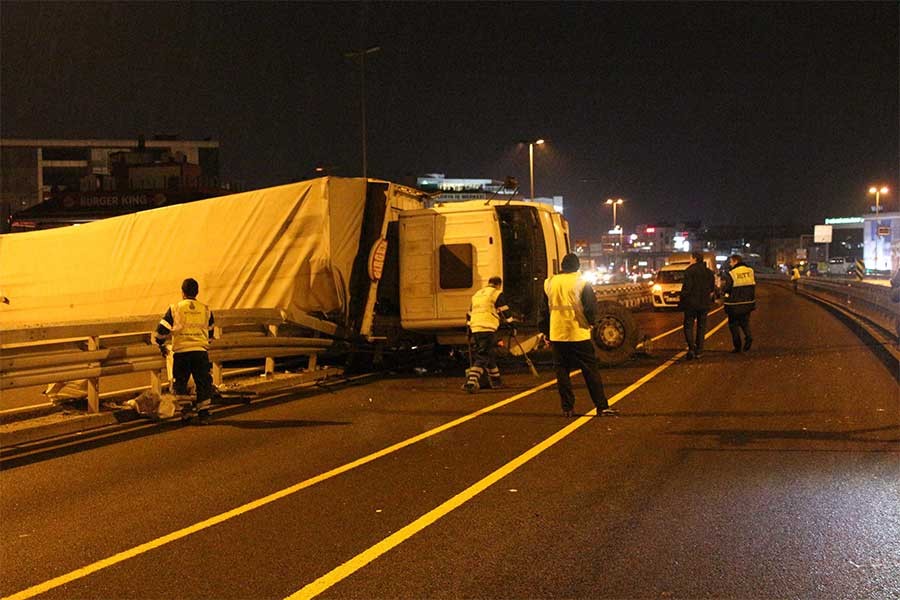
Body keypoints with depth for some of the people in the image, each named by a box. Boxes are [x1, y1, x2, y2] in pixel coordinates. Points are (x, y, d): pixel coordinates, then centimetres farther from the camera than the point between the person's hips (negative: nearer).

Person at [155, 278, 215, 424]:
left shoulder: (175, 309, 1)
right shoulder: (206, 310, 9)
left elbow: (161, 329, 0)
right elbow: (210, 331, 22)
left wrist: (161, 346, 16)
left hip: (181, 351, -1)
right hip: (201, 351, 1)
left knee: (180, 383, 13)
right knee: (203, 383, 7)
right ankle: (203, 414, 4)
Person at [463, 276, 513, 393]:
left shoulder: (477, 294, 24)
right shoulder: (497, 294, 2)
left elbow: (469, 314, 28)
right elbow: (505, 312, -2)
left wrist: (469, 328, 34)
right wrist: (511, 325, 7)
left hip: (475, 329, 7)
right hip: (488, 329, -7)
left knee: (490, 354, 20)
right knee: (482, 358, -12)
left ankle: (495, 380, 29)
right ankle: (471, 382, -26)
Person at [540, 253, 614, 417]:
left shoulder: (549, 283, 6)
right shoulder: (582, 283, -5)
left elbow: (544, 309, 11)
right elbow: (591, 307, -8)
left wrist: (546, 333, 19)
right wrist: (589, 323, 12)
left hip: (557, 335, 3)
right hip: (578, 335, -3)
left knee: (562, 371, 9)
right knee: (590, 370, 2)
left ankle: (567, 408, 8)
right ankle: (602, 407, 1)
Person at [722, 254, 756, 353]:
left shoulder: (731, 273, -14)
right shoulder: (750, 271, 3)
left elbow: (726, 288, -14)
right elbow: (753, 285, 8)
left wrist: (723, 288, 8)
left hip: (735, 304, -5)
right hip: (748, 303, 5)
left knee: (733, 324, 7)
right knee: (745, 322, 20)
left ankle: (737, 346, 5)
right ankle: (748, 336, -8)